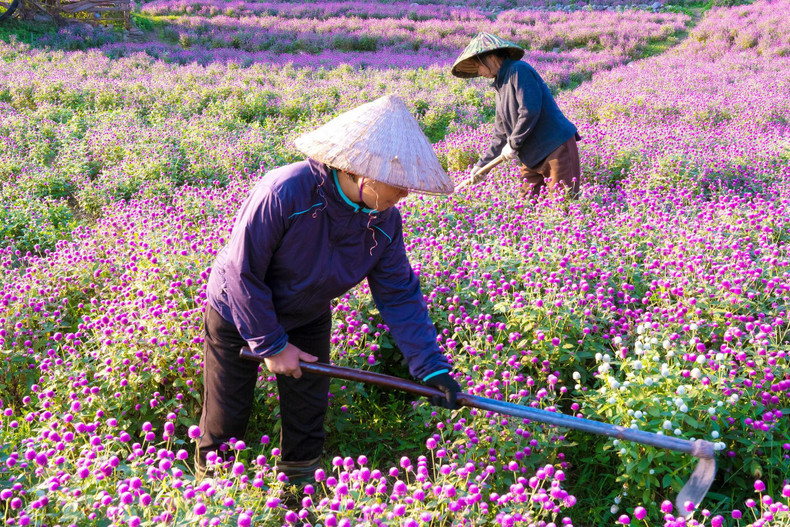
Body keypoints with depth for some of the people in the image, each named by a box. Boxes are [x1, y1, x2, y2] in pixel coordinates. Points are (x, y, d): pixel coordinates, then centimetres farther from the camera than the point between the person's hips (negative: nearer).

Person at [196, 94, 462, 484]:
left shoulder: (385, 221, -18)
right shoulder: (284, 193, -37)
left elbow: (400, 294, -12)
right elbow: (242, 273, -29)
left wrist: (431, 365, -19)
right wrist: (271, 345, -23)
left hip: (308, 320, 5)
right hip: (239, 316, -4)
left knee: (307, 421, 13)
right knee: (226, 418, 10)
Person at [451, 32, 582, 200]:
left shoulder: (519, 70, -9)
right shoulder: (501, 85, 20)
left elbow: (530, 111, -20)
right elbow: (501, 135, 23)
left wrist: (514, 144, -9)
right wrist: (482, 164, 18)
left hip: (556, 145, -9)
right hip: (533, 155, 9)